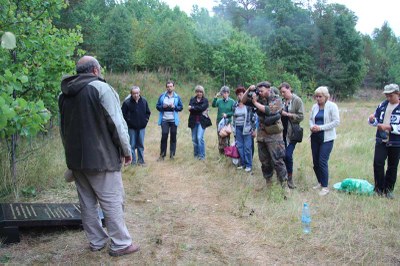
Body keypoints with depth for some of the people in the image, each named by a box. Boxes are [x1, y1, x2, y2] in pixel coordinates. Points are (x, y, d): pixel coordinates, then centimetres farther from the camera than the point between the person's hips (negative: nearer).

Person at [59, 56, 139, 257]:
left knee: (87, 202, 14)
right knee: (112, 201, 1)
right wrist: (126, 150, -4)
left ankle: (96, 241, 24)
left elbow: (64, 127, 18)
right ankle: (120, 244, 8)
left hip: (75, 159, 7)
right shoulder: (101, 88, -11)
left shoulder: (65, 94, 12)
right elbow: (117, 123, -14)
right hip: (101, 157, -7)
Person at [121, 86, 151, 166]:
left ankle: (141, 160, 20)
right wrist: (129, 122, -8)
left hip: (141, 127, 3)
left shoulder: (144, 101, 2)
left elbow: (148, 112, 13)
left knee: (141, 145, 10)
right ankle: (133, 161, 11)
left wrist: (145, 121, 4)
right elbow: (123, 114, -5)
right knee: (132, 145, 2)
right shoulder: (127, 102, -10)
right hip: (131, 128, -3)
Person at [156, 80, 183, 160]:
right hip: (164, 120, -1)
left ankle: (172, 154, 14)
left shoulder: (177, 97, 5)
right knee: (164, 136, -4)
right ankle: (162, 155, 3)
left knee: (173, 137, 5)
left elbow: (181, 107, 5)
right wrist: (163, 106, -13)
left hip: (173, 120, 1)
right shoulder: (162, 96, 5)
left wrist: (174, 107, -12)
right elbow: (157, 106, 7)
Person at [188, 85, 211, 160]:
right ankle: (196, 154, 19)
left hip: (202, 121, -3)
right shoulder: (192, 99, 12)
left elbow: (202, 107, -15)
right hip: (194, 121, 3)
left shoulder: (205, 100, 5)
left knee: (200, 137, -15)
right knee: (194, 139, 6)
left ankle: (202, 155, -8)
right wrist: (199, 110, -14)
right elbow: (190, 109, -5)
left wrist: (193, 107, -11)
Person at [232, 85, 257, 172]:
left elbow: (253, 117, -5)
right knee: (239, 147, 6)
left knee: (247, 147, -4)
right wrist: (233, 129, 14)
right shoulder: (235, 105, 10)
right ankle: (242, 163, 17)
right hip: (238, 128, 5)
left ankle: (248, 165, 5)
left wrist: (254, 129, -7)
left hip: (247, 128, -5)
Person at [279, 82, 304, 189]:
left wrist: (287, 114, -16)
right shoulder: (282, 101, 6)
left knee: (288, 155, -9)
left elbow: (301, 116, -12)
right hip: (283, 131, 4)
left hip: (292, 132, -4)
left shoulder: (297, 100, -6)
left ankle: (290, 178, 8)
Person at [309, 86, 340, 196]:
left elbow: (336, 122, -13)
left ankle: (325, 187, 3)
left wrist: (320, 127, -19)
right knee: (315, 162, 10)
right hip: (315, 137, 6)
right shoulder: (315, 107, 8)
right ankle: (320, 182, 29)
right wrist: (312, 126, -6)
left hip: (326, 138, -6)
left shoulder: (332, 106, -8)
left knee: (322, 162, -9)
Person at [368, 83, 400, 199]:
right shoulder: (383, 105, 6)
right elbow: (376, 120, 14)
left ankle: (388, 190, 22)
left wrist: (388, 127, -25)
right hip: (381, 140, 3)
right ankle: (379, 189, 10)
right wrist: (372, 120, -8)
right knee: (378, 163, -5)